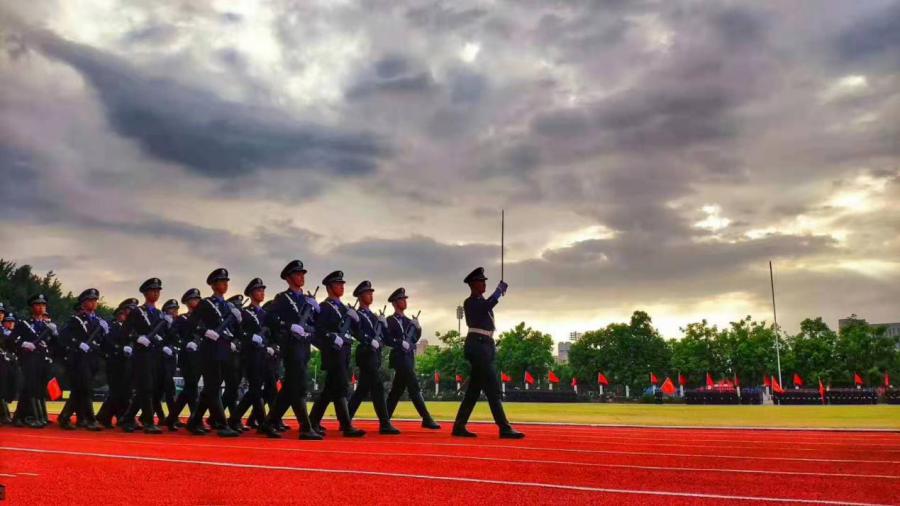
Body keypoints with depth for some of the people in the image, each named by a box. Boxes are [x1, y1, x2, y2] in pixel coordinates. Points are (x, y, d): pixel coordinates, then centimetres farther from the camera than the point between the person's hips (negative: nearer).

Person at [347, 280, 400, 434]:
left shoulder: (373, 315, 21)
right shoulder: (357, 315, -4)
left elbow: (383, 336, 19)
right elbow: (356, 333, -20)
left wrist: (383, 324, 3)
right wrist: (371, 342, -24)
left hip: (375, 355, 9)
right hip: (367, 355, -9)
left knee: (362, 390, 11)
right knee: (378, 388, -13)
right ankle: (385, 424, -14)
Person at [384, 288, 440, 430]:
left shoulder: (408, 320, 18)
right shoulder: (390, 320, -4)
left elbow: (415, 338, 17)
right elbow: (386, 339, -12)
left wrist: (418, 328, 0)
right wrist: (401, 343, -21)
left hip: (409, 357, 8)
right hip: (400, 357, -8)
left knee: (397, 390, 9)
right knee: (414, 387, -12)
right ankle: (426, 419, -13)